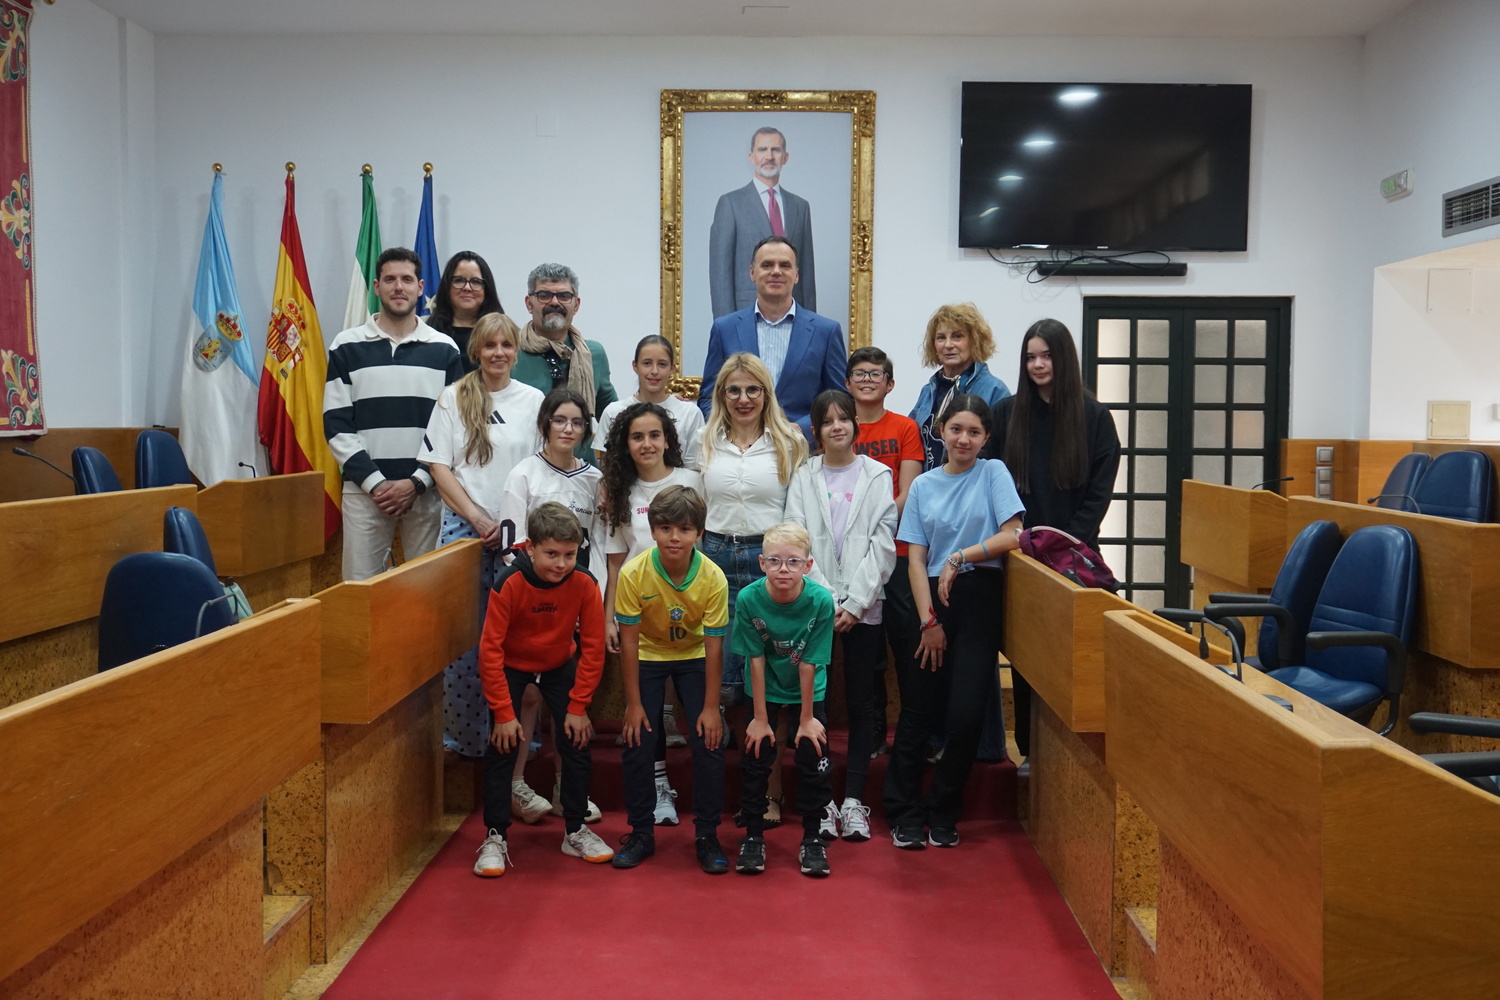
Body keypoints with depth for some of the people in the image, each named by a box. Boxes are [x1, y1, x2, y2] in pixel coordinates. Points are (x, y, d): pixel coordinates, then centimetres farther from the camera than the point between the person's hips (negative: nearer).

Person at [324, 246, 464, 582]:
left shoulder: (444, 350, 7)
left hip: (426, 490, 1)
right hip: (364, 490, 0)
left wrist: (417, 482, -7)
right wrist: (375, 482, -8)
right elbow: (336, 425, 2)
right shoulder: (347, 347, 6)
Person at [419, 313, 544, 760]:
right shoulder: (454, 398, 6)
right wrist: (477, 518, -8)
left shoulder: (533, 400, 8)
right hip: (465, 526, -1)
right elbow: (438, 465, 2)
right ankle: (464, 732, 8)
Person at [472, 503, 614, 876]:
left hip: (560, 666, 2)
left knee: (576, 743, -1)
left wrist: (578, 706, -14)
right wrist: (503, 713, -23)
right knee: (502, 747, -9)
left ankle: (576, 832, 15)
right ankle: (495, 838, 4)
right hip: (512, 666, -2)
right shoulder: (509, 584, -31)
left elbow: (593, 648, -15)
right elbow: (490, 650, -25)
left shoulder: (585, 585, -26)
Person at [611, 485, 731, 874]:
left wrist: (710, 707, -15)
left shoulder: (713, 578, -25)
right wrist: (634, 703, -14)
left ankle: (707, 836, 8)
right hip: (647, 656, 0)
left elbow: (714, 646, -17)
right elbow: (629, 640, -17)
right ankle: (641, 833, 12)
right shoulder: (633, 573, -25)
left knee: (709, 741, -8)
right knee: (637, 743, -6)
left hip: (694, 656, 0)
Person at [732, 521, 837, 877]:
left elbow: (808, 664, -21)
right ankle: (753, 837, 17)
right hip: (764, 690, 0)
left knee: (814, 759, -3)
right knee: (755, 758, -1)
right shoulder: (748, 600, -24)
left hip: (807, 691, 0)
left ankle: (812, 838, 15)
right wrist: (761, 718, -12)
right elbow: (756, 661, -18)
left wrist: (806, 719, -13)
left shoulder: (821, 601, -26)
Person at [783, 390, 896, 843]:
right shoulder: (804, 478, 8)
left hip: (863, 608, 0)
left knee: (861, 702, 4)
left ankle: (853, 799, 12)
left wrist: (855, 603, -9)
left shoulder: (877, 476, 5)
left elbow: (883, 545, -1)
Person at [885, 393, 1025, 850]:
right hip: (930, 598, 2)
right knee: (916, 712, 1)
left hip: (978, 598, -2)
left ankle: (943, 814, 13)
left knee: (966, 714, -7)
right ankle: (906, 815, 13)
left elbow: (1012, 536, -6)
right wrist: (929, 621, -4)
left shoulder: (993, 473, 4)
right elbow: (916, 559, 5)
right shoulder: (924, 485, 9)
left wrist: (960, 557, -11)